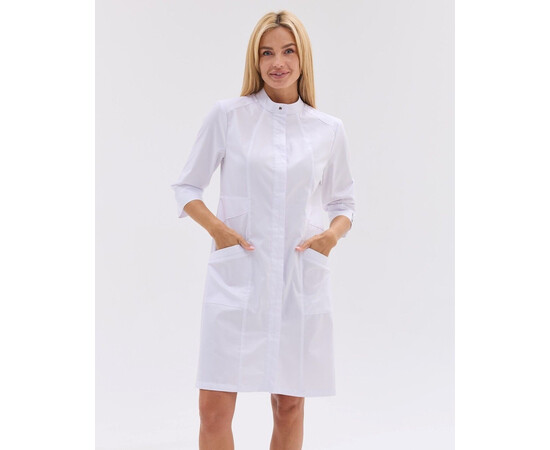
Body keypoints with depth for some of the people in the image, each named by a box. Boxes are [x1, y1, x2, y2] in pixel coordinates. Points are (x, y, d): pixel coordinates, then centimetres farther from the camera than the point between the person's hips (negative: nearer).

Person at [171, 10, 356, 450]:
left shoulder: (329, 129, 7)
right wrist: (216, 227, -10)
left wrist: (333, 233, -5)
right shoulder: (227, 115, 2)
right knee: (214, 407, -3)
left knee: (290, 406, 9)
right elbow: (187, 187, 8)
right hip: (237, 276, -1)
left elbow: (343, 203, 17)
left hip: (302, 279, 2)